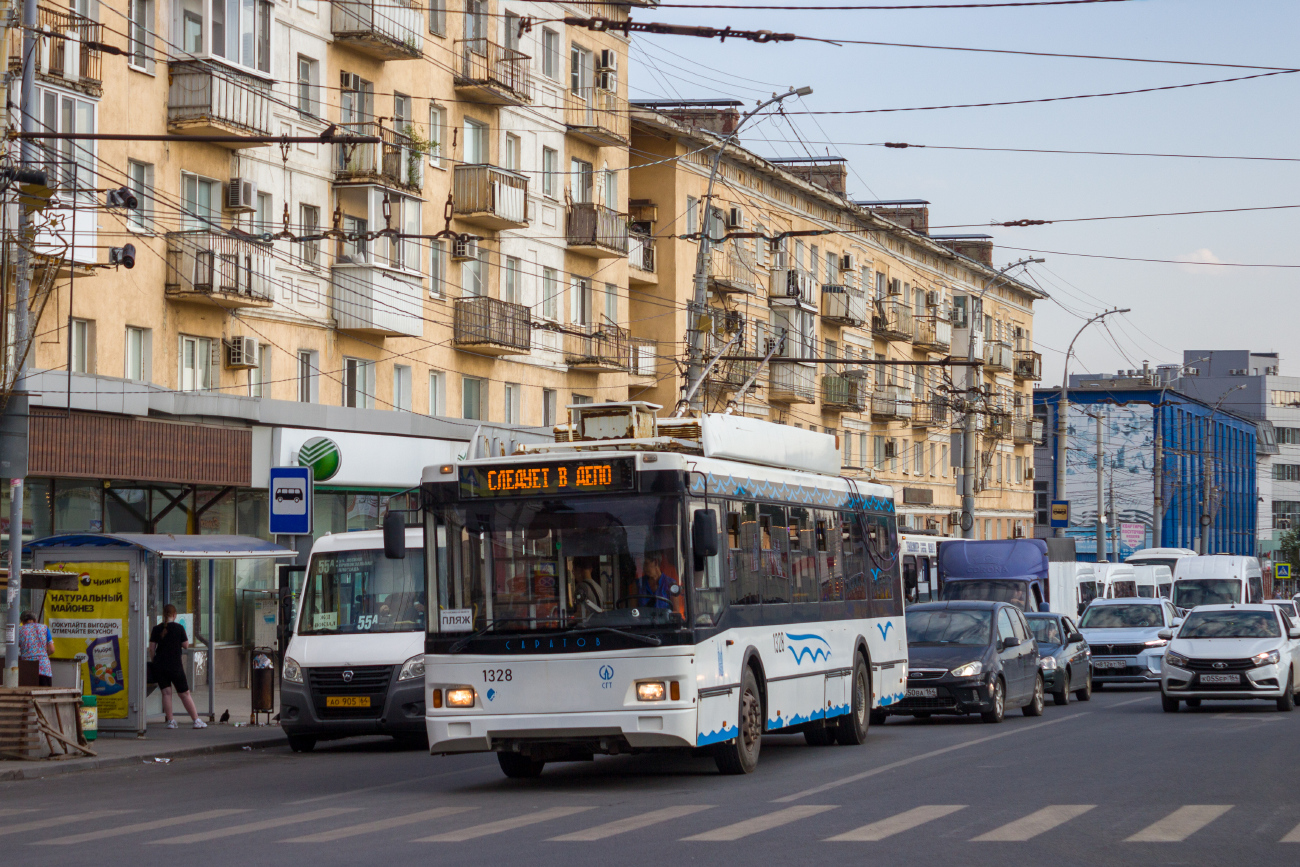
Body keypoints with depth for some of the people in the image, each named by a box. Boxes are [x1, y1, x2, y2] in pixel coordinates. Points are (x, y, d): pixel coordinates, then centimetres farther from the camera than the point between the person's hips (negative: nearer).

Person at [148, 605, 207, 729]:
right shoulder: (179, 628, -5)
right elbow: (186, 645, -1)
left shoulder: (157, 629, 1)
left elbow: (151, 648, 1)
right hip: (175, 665, -2)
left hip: (159, 666, 2)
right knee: (184, 693, 5)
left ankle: (170, 721, 1)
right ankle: (196, 720, 6)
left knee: (166, 693, 6)